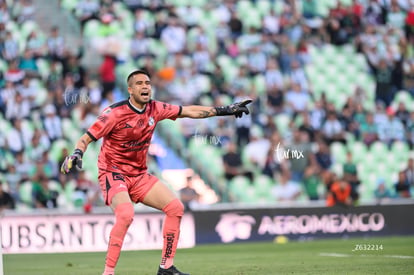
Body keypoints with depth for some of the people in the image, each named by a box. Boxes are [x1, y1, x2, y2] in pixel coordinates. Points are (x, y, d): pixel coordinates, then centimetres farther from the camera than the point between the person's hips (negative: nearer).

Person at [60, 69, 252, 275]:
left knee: (175, 207, -2)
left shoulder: (155, 109, 0)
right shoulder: (115, 113, -16)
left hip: (139, 176, 7)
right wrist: (77, 154, -37)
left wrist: (224, 110, 7)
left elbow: (189, 111, 9)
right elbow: (86, 139, -16)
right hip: (113, 174, -7)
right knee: (125, 214, -32)